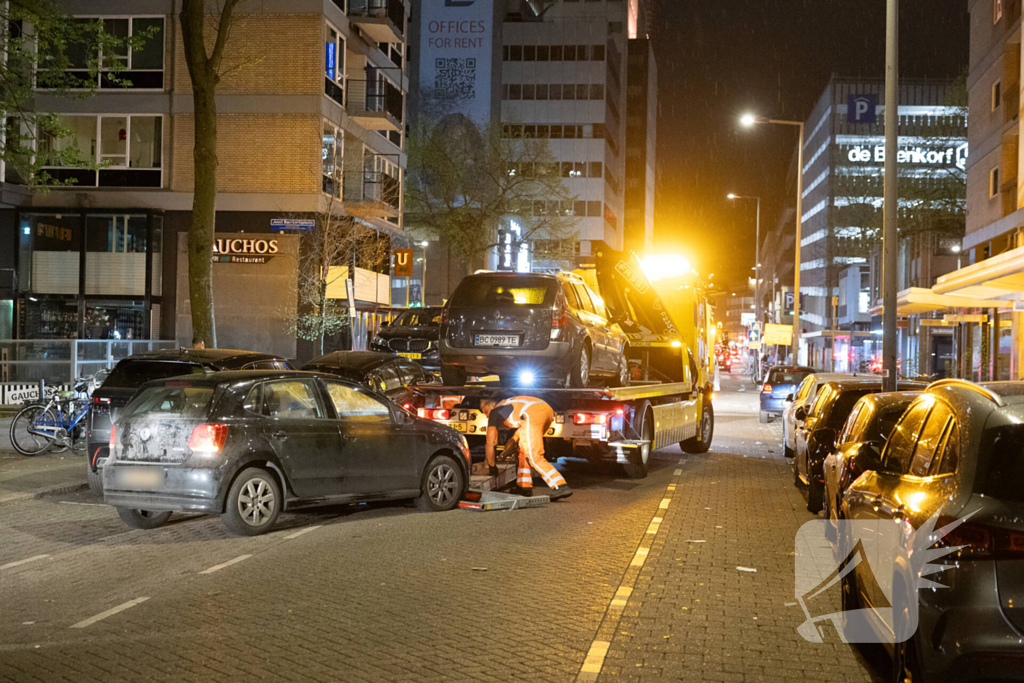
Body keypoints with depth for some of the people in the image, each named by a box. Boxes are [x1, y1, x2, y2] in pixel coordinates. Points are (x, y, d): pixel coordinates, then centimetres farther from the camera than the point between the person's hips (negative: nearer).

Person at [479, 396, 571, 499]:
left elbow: (490, 442, 22)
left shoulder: (494, 412, 20)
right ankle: (524, 486, 23)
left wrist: (492, 466, 30)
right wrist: (514, 439, 28)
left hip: (533, 414, -8)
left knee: (534, 457, -7)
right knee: (523, 449, 23)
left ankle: (561, 487, -19)